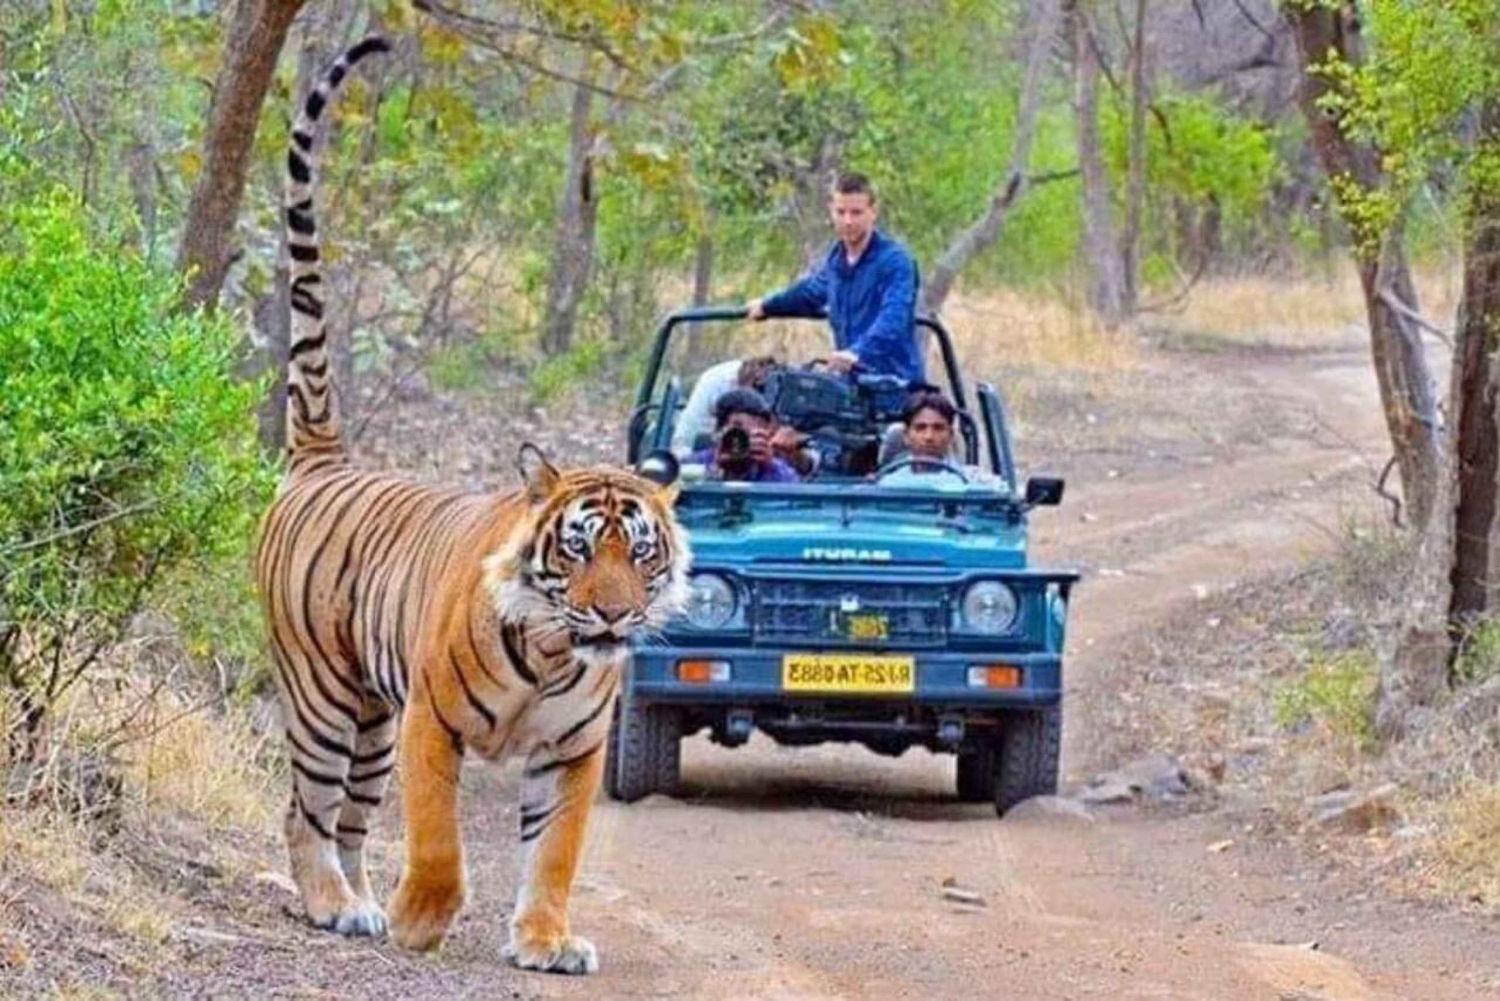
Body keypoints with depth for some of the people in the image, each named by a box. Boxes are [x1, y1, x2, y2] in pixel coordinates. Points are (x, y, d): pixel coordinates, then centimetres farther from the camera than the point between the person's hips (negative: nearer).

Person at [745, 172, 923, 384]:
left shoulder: (895, 260, -13)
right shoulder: (835, 257, 12)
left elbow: (892, 320, -27)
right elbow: (813, 289, 34)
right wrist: (766, 306, 49)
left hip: (894, 384, -7)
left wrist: (858, 352, -44)